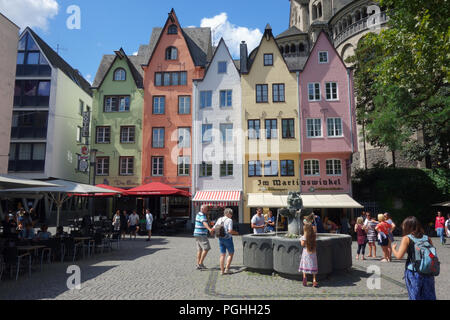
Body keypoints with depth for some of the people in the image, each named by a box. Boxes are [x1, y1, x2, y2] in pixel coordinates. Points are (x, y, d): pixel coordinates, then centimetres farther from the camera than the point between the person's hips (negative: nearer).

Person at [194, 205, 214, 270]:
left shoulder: (198, 214, 15)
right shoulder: (202, 215, -16)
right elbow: (204, 223, -36)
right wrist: (209, 229, -53)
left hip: (198, 234, 10)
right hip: (201, 234, -10)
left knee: (200, 250, 10)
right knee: (206, 248, -9)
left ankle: (198, 265, 10)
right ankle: (200, 263, -8)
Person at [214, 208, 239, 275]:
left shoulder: (219, 219, 6)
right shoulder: (229, 220, -13)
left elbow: (214, 228, 7)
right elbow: (230, 231, -22)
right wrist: (236, 233, -4)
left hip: (221, 239, 6)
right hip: (228, 239, -6)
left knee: (222, 255, 11)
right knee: (231, 254, 10)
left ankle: (222, 270, 12)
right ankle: (227, 269, 4)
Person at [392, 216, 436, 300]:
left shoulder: (406, 238, -7)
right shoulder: (427, 238, 5)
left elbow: (399, 256, -10)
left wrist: (393, 248, 8)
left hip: (413, 272, -4)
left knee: (415, 297, 10)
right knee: (429, 297, 14)